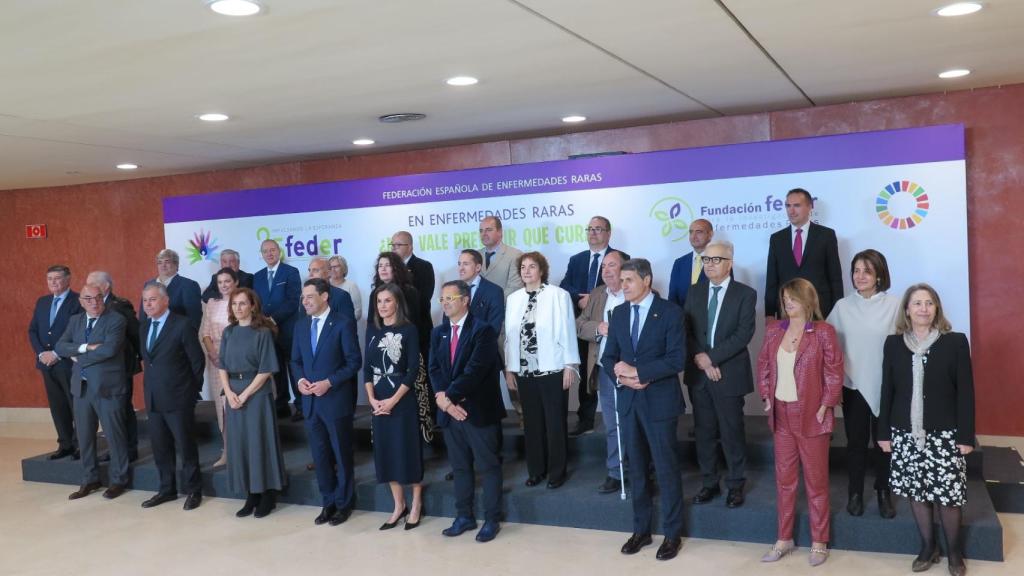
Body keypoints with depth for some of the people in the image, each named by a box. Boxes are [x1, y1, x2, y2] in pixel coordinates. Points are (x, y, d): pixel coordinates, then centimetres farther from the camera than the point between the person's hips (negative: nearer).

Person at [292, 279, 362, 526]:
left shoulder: (343, 323, -9)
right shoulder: (301, 325, 9)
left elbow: (354, 362, -11)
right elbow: (296, 360, 14)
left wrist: (328, 382, -18)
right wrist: (300, 379, -6)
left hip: (336, 400, -5)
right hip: (310, 400, 6)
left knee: (342, 454, 7)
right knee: (320, 455, 12)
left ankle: (344, 504, 20)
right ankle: (328, 503, 25)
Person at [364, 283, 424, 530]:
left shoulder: (409, 329, -7)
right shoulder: (372, 329, 8)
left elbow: (414, 369, -11)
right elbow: (367, 366, 6)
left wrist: (393, 399, -15)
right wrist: (372, 398, -6)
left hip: (402, 398, -5)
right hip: (378, 400, 5)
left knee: (408, 448, 2)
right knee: (385, 450, 9)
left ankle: (416, 504, 17)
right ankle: (399, 505, 21)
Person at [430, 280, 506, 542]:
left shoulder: (483, 330, -11)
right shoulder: (438, 333, 10)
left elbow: (474, 370, -19)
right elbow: (434, 369, 2)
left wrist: (449, 396, -18)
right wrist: (444, 400, -14)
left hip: (479, 410, -6)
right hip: (450, 411, 6)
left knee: (488, 467, 4)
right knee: (460, 467, 15)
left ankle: (492, 520, 14)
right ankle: (464, 516, 26)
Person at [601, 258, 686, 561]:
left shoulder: (670, 312, -8)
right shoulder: (619, 313, 8)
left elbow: (676, 359, -16)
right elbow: (608, 357, 9)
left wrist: (637, 371, -19)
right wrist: (621, 377, -11)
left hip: (659, 401, -5)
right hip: (628, 401, 5)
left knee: (666, 468, 3)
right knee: (637, 468, 13)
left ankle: (672, 534, 16)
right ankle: (641, 529, 25)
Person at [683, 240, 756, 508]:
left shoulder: (745, 294, -5)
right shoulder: (695, 291, 9)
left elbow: (744, 334, -14)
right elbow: (685, 329, 4)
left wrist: (711, 357, -18)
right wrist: (699, 357, -12)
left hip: (729, 374, -4)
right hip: (698, 373, 4)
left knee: (732, 433, 6)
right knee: (703, 432, 11)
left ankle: (736, 485, 21)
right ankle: (709, 483, 24)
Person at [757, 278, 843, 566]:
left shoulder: (823, 331, -9)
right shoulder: (773, 331, 6)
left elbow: (834, 371, -9)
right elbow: (763, 365, 13)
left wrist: (825, 406, -12)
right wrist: (766, 398, 4)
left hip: (811, 415, -5)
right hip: (781, 415, 5)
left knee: (816, 480, 6)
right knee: (784, 478, 12)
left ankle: (819, 542, 19)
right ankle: (784, 538, 24)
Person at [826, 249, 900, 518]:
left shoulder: (894, 305, -7)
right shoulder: (842, 306, 0)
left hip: (886, 386, -1)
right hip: (853, 385, 1)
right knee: (856, 441, 10)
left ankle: (884, 493, 28)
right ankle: (855, 493, 25)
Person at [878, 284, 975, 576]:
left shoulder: (956, 342, -3)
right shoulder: (893, 343, 4)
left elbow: (965, 392, -3)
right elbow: (887, 390, 6)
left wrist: (966, 436, -6)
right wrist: (884, 432, 4)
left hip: (944, 434, -2)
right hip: (905, 434, 2)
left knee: (948, 495, 1)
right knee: (917, 492, 10)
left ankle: (954, 551, 22)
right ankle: (928, 547, 27)